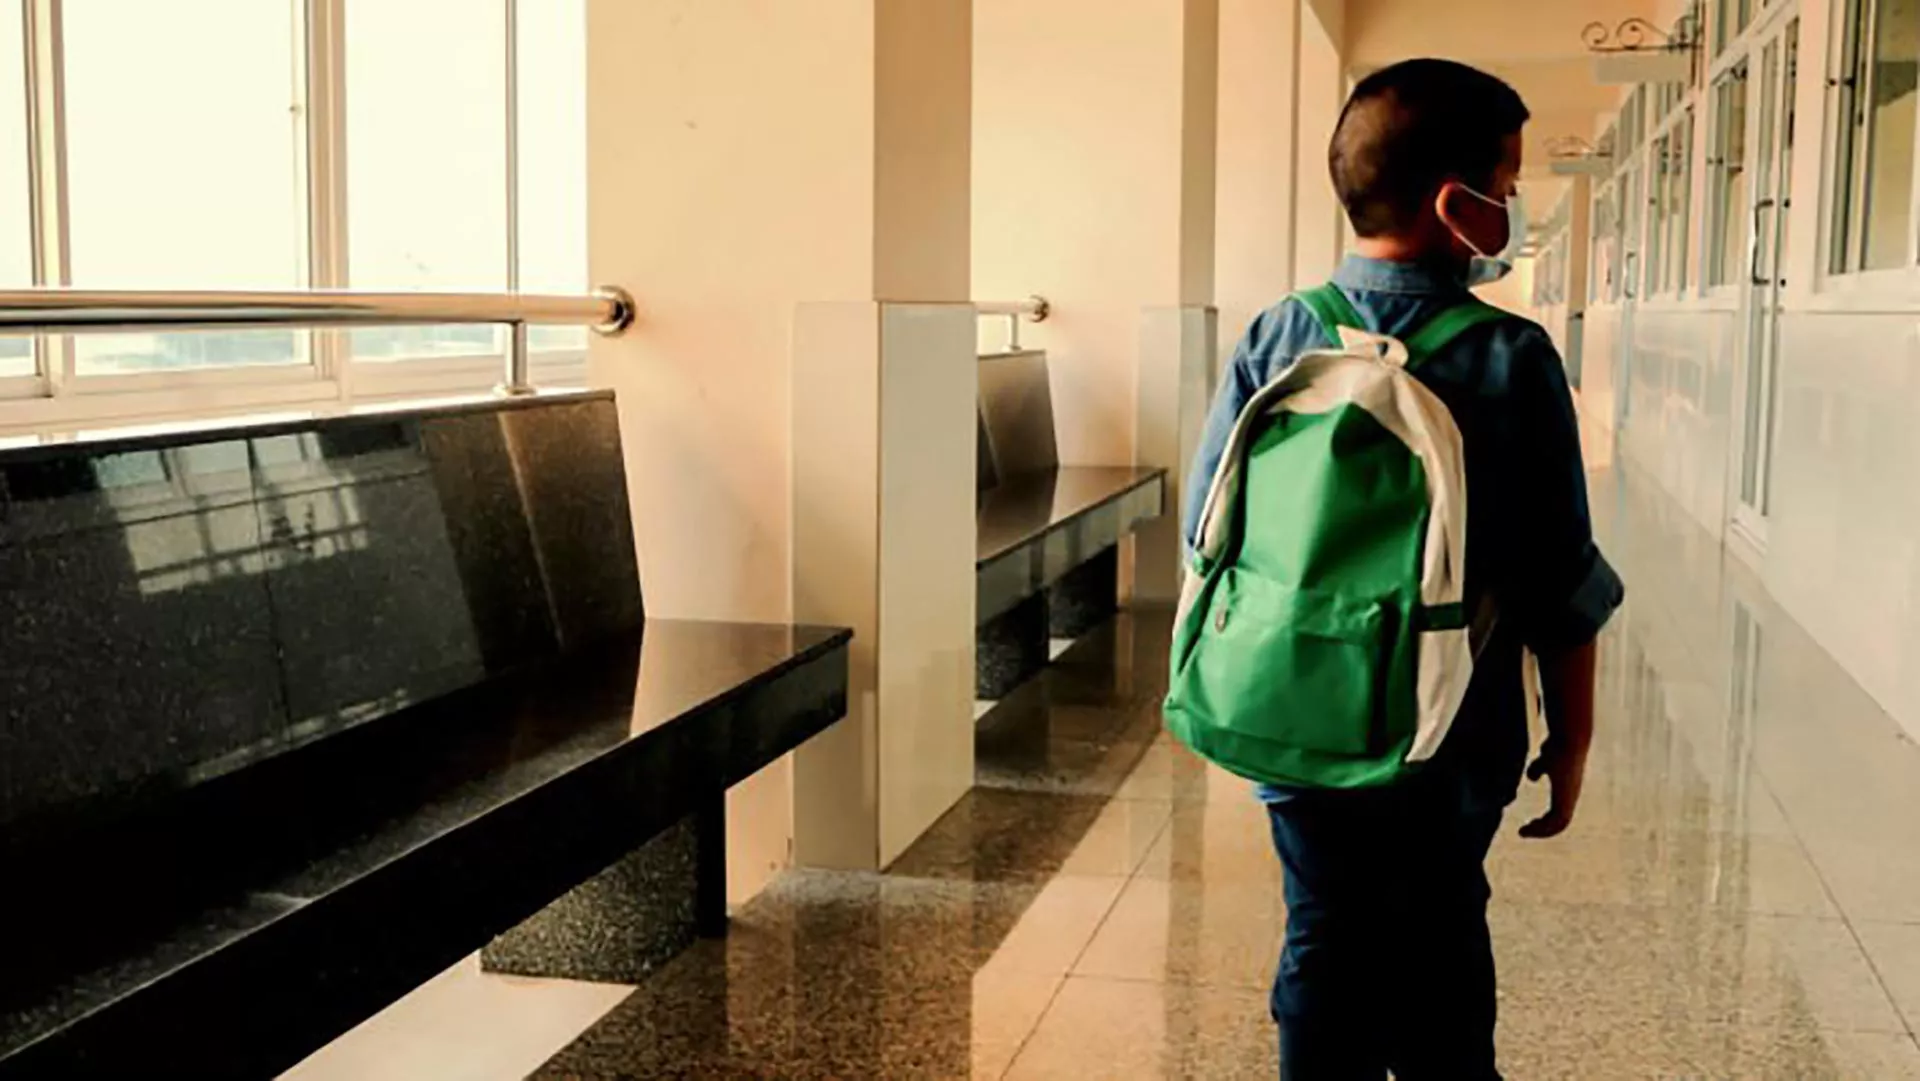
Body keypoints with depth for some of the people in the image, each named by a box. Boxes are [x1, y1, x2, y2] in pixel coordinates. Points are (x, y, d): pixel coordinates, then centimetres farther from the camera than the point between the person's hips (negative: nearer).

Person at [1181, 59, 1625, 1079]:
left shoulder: (1273, 339, -8)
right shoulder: (1513, 360, -15)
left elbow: (1206, 535, -1)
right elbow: (1565, 590, -11)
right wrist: (1571, 737, 3)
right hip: (1455, 742, -1)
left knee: (1325, 947, 14)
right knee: (1444, 948, 20)